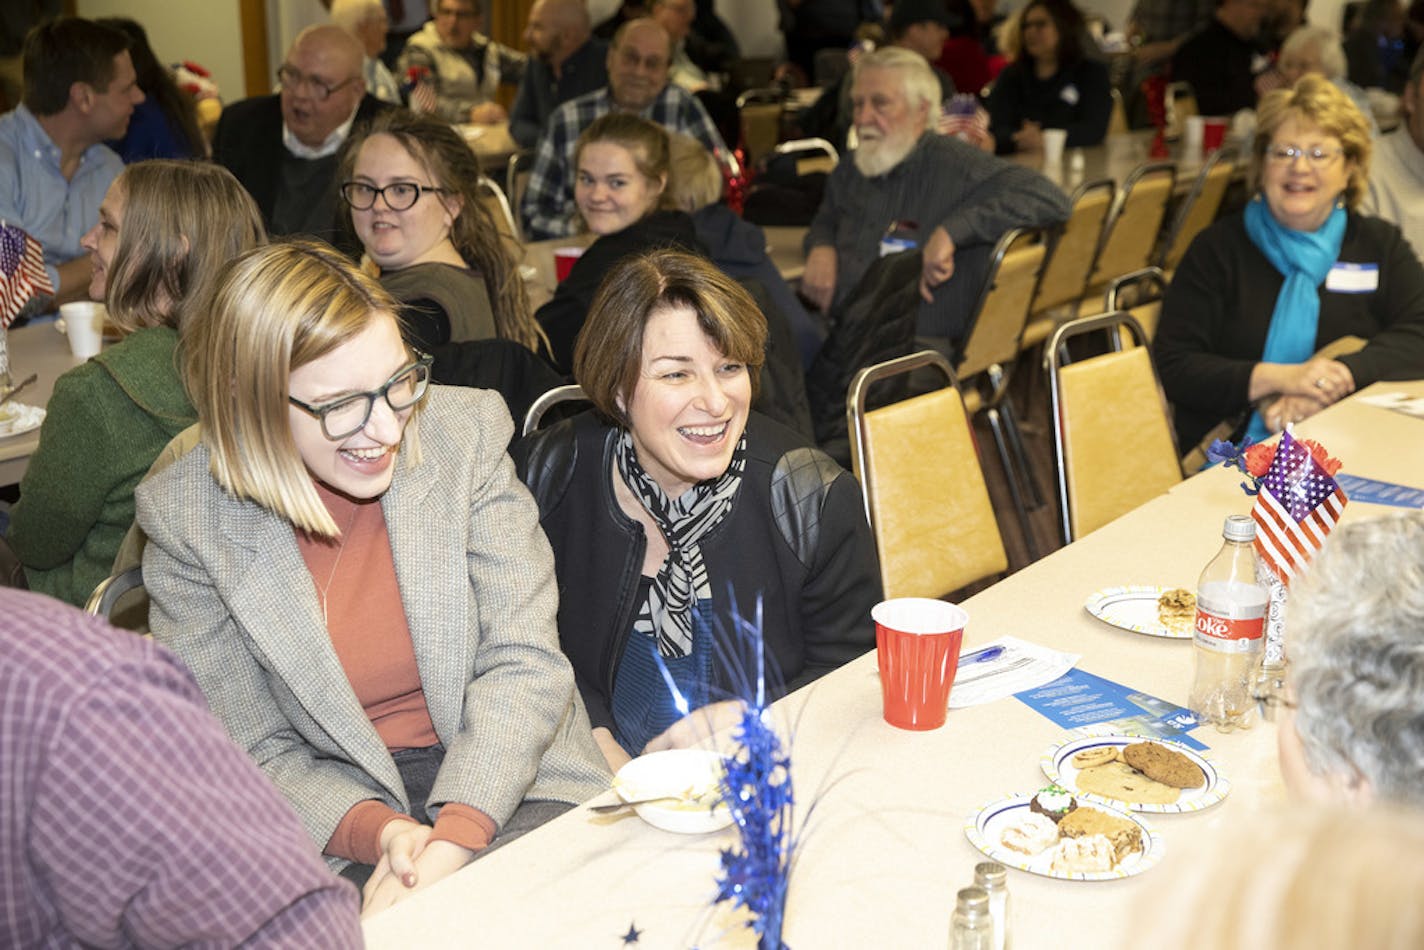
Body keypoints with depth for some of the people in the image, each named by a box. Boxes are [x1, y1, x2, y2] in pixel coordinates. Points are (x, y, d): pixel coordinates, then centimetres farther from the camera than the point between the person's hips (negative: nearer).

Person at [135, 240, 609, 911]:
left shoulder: (465, 435, -5)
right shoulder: (187, 521, -8)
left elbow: (524, 664, -9)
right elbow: (257, 755, -3)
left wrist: (450, 845, -22)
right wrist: (381, 832, -22)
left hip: (507, 785, 1)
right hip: (336, 819, -1)